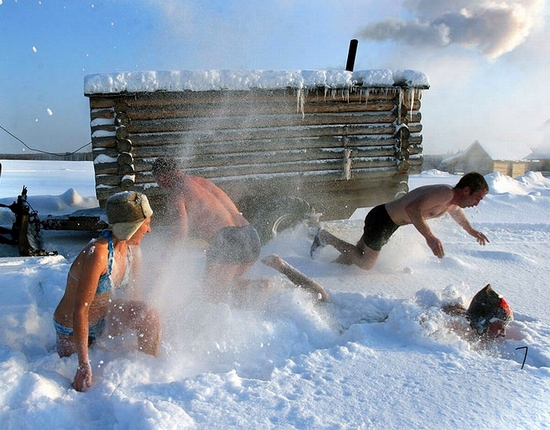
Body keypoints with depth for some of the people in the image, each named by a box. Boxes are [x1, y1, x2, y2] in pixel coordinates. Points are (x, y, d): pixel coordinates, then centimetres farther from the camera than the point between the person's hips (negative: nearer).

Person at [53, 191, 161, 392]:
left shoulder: (132, 249, -11)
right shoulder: (97, 253, -34)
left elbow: (133, 291, 3)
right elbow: (80, 311, -34)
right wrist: (84, 365, -33)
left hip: (104, 316, 5)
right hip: (72, 328, -5)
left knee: (149, 315, -23)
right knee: (81, 385, 17)